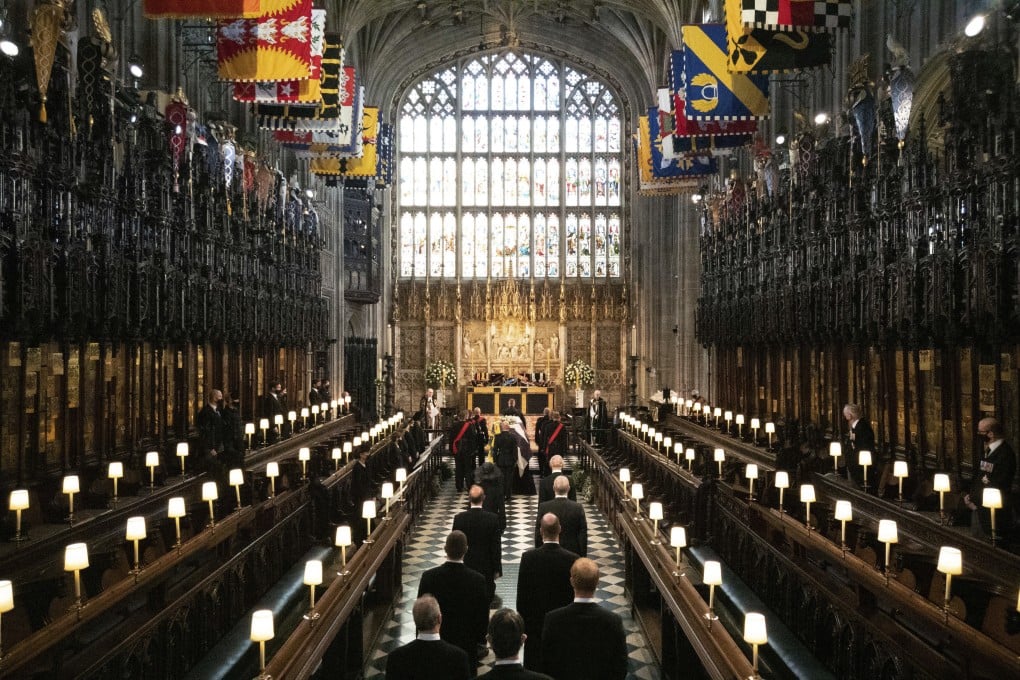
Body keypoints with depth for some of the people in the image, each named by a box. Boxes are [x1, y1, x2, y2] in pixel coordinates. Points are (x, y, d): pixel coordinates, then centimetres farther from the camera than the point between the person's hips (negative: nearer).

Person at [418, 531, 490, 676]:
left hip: (436, 644, 1)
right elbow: (483, 616, -7)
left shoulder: (429, 577, -16)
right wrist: (479, 638, 10)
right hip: (467, 643, -1)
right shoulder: (478, 580, -17)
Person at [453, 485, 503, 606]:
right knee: (488, 595, 14)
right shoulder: (493, 518, -15)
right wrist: (497, 569, 3)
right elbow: (497, 547, -9)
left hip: (465, 565, 1)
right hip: (486, 567, -1)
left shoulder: (459, 518, -12)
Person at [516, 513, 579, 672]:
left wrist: (523, 620, 6)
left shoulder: (528, 557, -16)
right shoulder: (573, 559, -16)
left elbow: (521, 594, -8)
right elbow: (576, 595, -8)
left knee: (534, 666, 14)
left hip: (535, 621, 0)